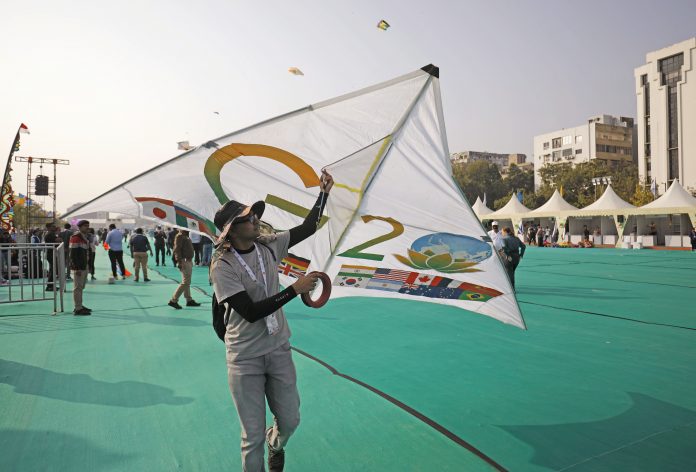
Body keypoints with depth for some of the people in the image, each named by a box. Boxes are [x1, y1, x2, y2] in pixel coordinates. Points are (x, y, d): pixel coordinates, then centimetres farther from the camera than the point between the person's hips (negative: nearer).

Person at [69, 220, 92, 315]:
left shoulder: (85, 237, 15)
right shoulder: (76, 237, -15)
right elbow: (73, 254, -19)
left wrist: (87, 265, 18)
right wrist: (77, 268, -22)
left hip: (84, 266, 10)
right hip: (78, 267, -10)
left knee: (81, 287, 16)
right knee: (78, 287, -6)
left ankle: (80, 306, 26)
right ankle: (78, 309, -3)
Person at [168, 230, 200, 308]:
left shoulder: (186, 236, 16)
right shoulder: (180, 236, -13)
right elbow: (177, 249, -20)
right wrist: (179, 262, -25)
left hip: (188, 261, 10)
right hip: (184, 262, -10)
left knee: (187, 282, 14)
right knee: (185, 282, -9)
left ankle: (189, 300, 22)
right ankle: (173, 301, -4)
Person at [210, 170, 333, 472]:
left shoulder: (269, 246, -2)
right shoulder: (222, 266, -18)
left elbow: (307, 228, 6)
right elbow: (251, 312, -24)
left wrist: (324, 193, 1)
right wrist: (295, 289, -23)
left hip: (279, 349, 5)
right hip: (245, 359, -5)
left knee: (290, 420, 18)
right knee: (253, 435, 7)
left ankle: (275, 445, 53)